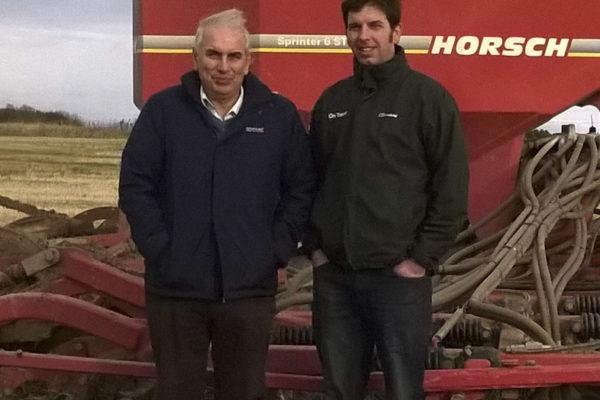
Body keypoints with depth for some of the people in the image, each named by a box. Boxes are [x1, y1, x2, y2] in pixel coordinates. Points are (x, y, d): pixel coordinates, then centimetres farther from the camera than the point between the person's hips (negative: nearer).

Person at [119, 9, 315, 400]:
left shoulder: (280, 114, 2)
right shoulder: (163, 109, -1)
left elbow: (300, 190, 6)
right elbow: (135, 185, -2)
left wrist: (277, 252, -2)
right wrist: (159, 250, -9)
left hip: (250, 287, 1)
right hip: (175, 286, 0)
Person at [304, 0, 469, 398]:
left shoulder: (427, 97, -4)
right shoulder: (331, 101, 10)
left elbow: (452, 189, -7)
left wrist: (422, 259, -9)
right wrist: (314, 247, 7)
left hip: (399, 276, -4)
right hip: (333, 275, 4)